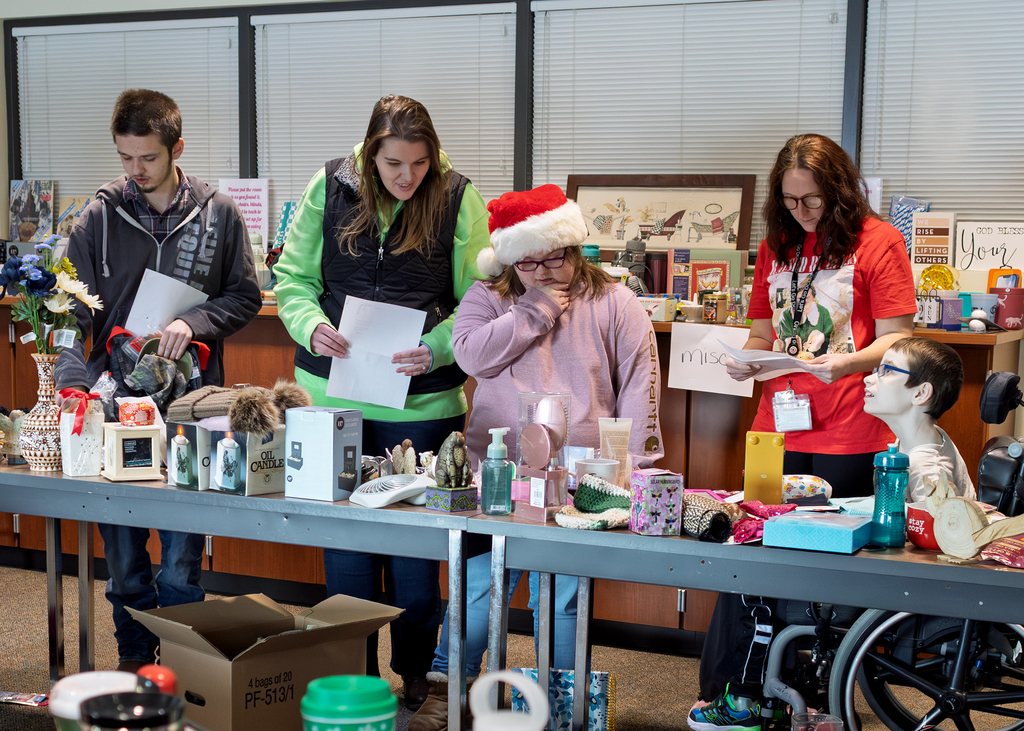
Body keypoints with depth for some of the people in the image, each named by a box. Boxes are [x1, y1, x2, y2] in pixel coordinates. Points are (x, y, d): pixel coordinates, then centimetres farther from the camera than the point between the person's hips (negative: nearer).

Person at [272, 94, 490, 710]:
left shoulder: (459, 200, -4)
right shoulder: (330, 187, 1)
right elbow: (293, 277, 7)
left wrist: (437, 349, -19)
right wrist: (311, 325, -13)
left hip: (421, 399, -2)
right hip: (335, 389, 2)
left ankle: (414, 671, 26)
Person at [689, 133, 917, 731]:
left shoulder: (877, 240, -2)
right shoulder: (777, 246, 16)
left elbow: (896, 339, -6)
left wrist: (849, 362, -24)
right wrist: (748, 359, 0)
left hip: (849, 436, -5)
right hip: (778, 428, 5)